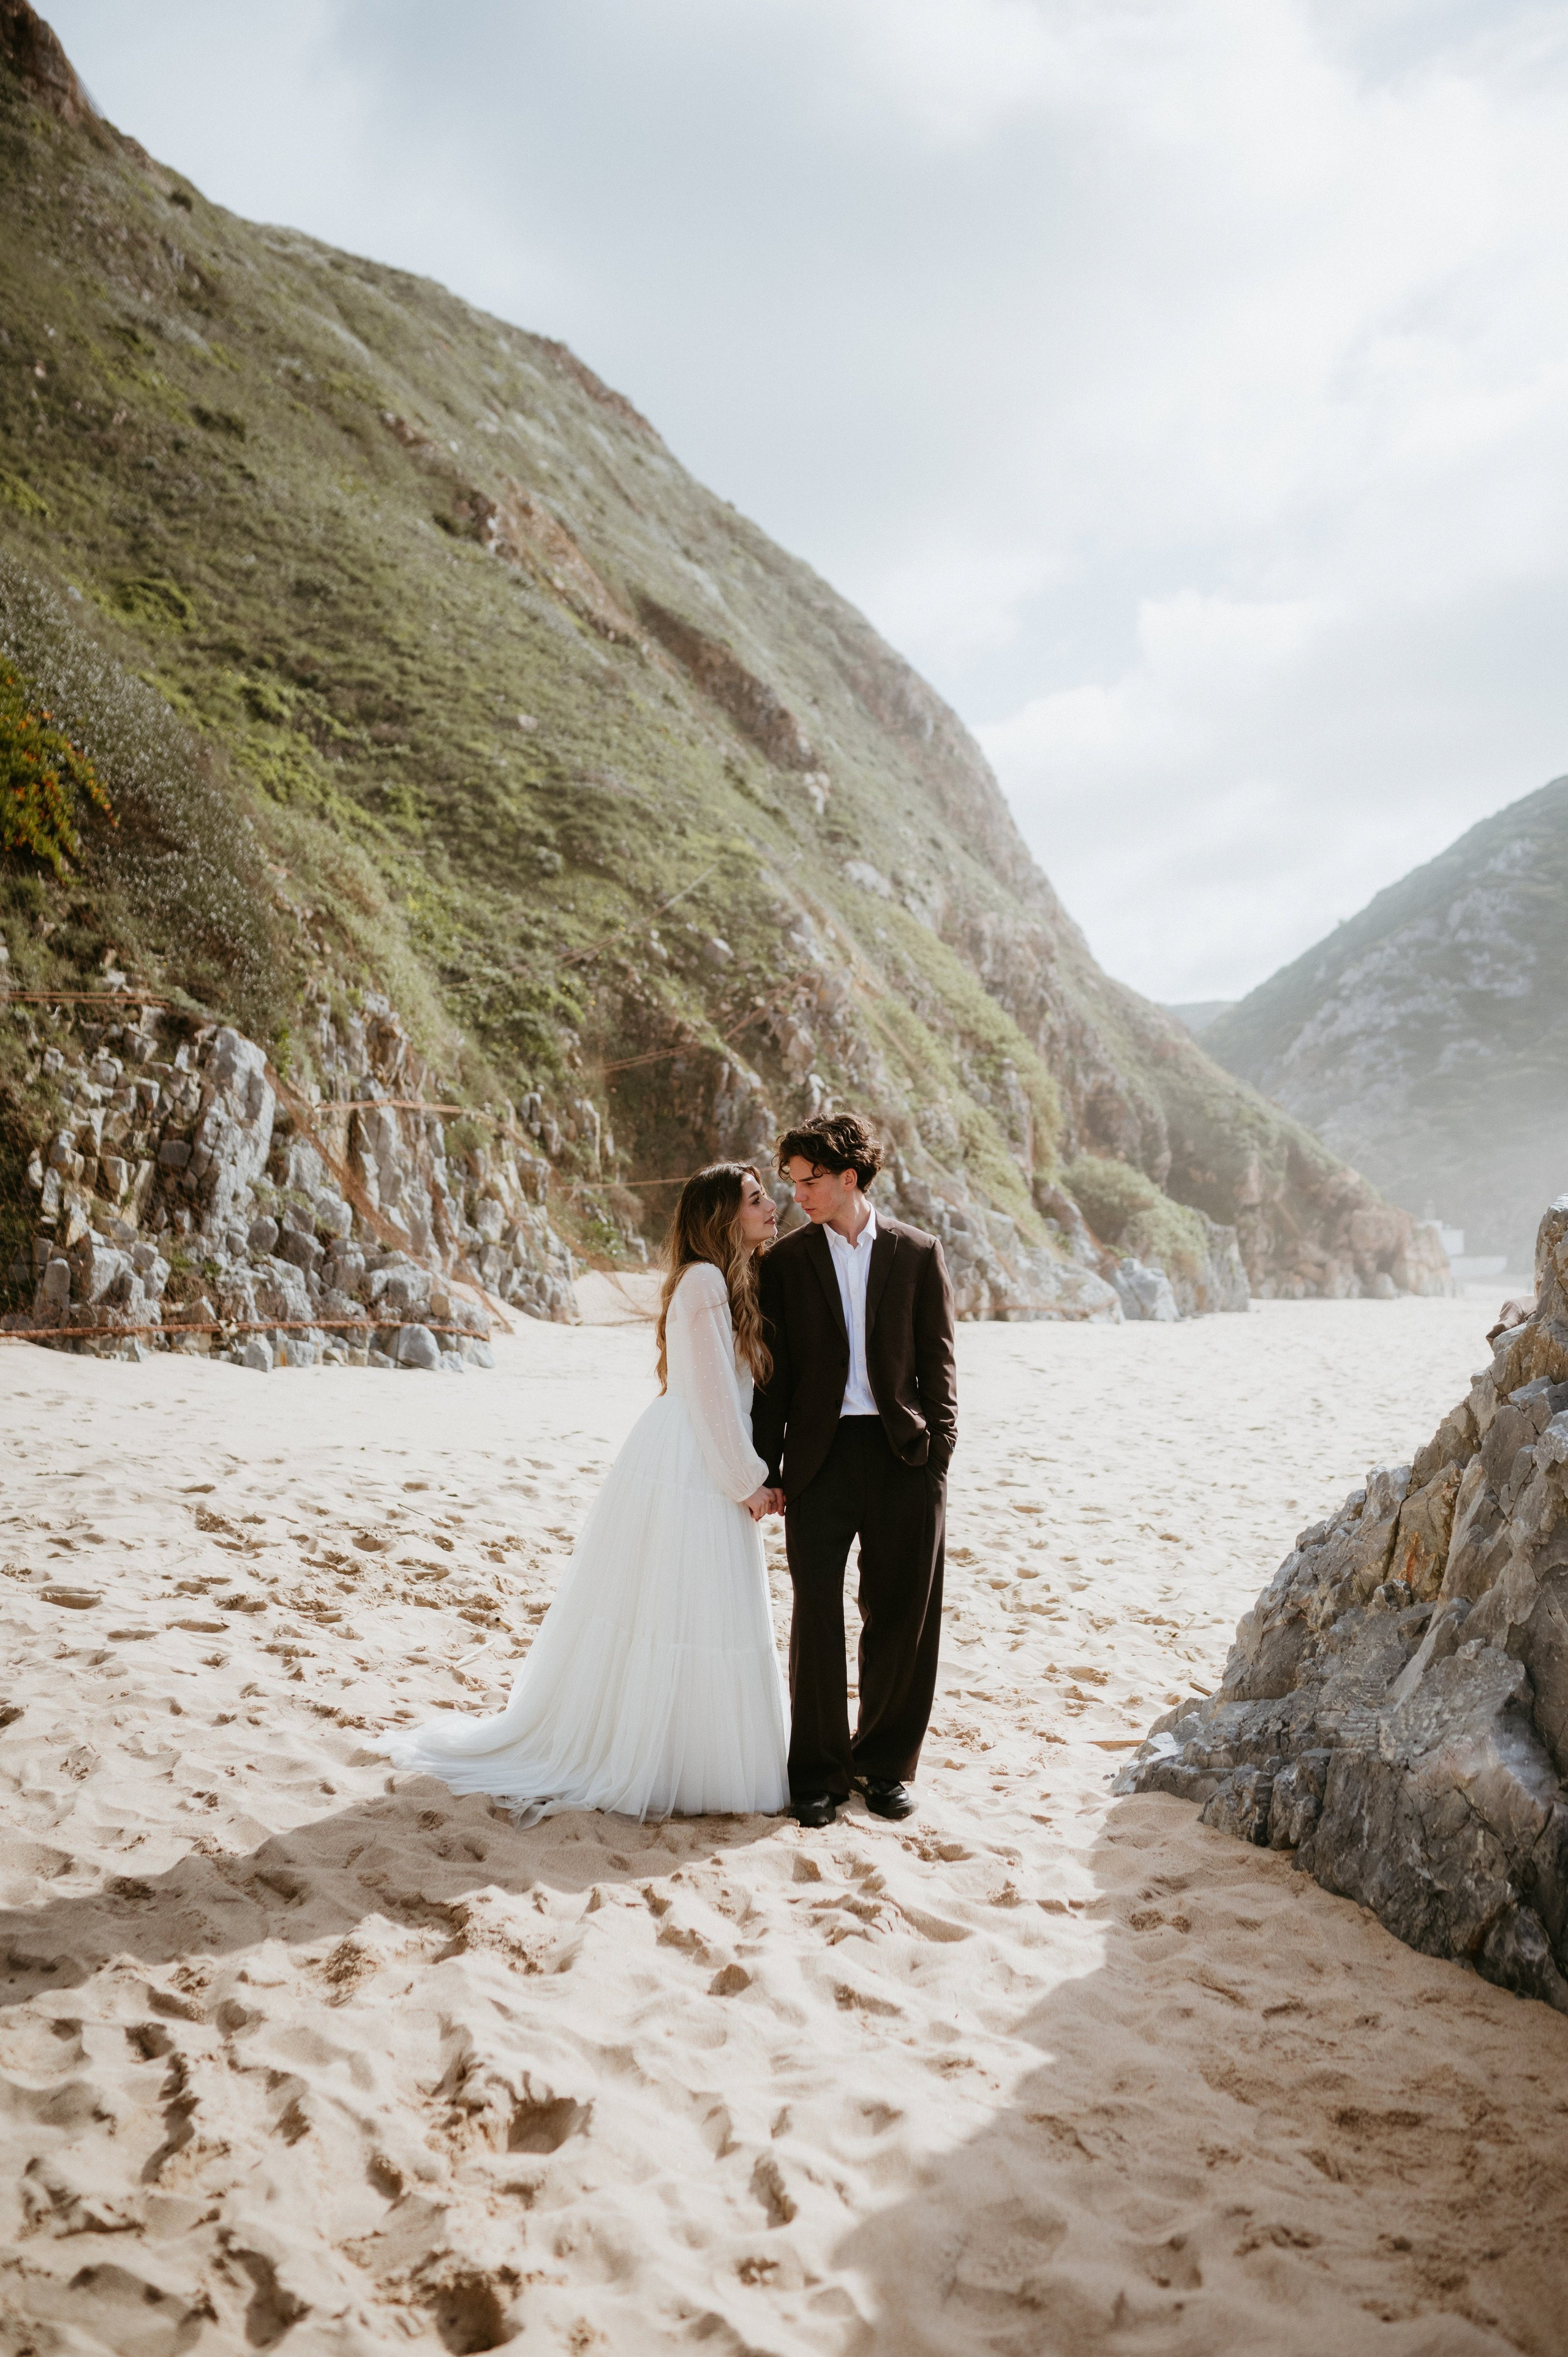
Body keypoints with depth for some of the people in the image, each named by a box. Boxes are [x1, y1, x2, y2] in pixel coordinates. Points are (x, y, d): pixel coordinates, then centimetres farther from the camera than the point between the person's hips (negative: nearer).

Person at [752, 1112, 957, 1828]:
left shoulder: (917, 1254, 6)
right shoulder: (785, 1260, 7)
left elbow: (937, 1359, 6)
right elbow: (774, 1372, 6)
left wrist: (938, 1447, -3)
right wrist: (769, 1469, 2)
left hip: (902, 1454, 0)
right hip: (821, 1453, 0)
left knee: (902, 1615, 5)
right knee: (816, 1613, 1)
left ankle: (886, 1763, 22)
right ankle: (819, 1771, 14)